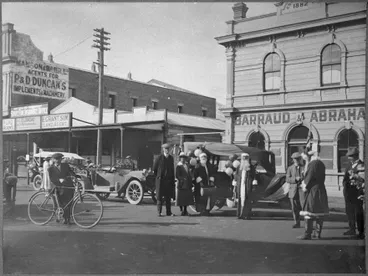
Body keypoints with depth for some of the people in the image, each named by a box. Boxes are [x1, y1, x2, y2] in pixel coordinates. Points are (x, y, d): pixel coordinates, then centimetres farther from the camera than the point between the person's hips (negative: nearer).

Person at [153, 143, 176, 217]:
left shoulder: (171, 158, 10)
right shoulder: (159, 158, -3)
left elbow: (172, 169, 13)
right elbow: (154, 169, 3)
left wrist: (173, 180, 8)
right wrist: (158, 176, 3)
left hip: (169, 180, 4)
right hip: (161, 180, -4)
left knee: (168, 197, 6)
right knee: (160, 197, 0)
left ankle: (168, 212, 11)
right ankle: (159, 212, 5)